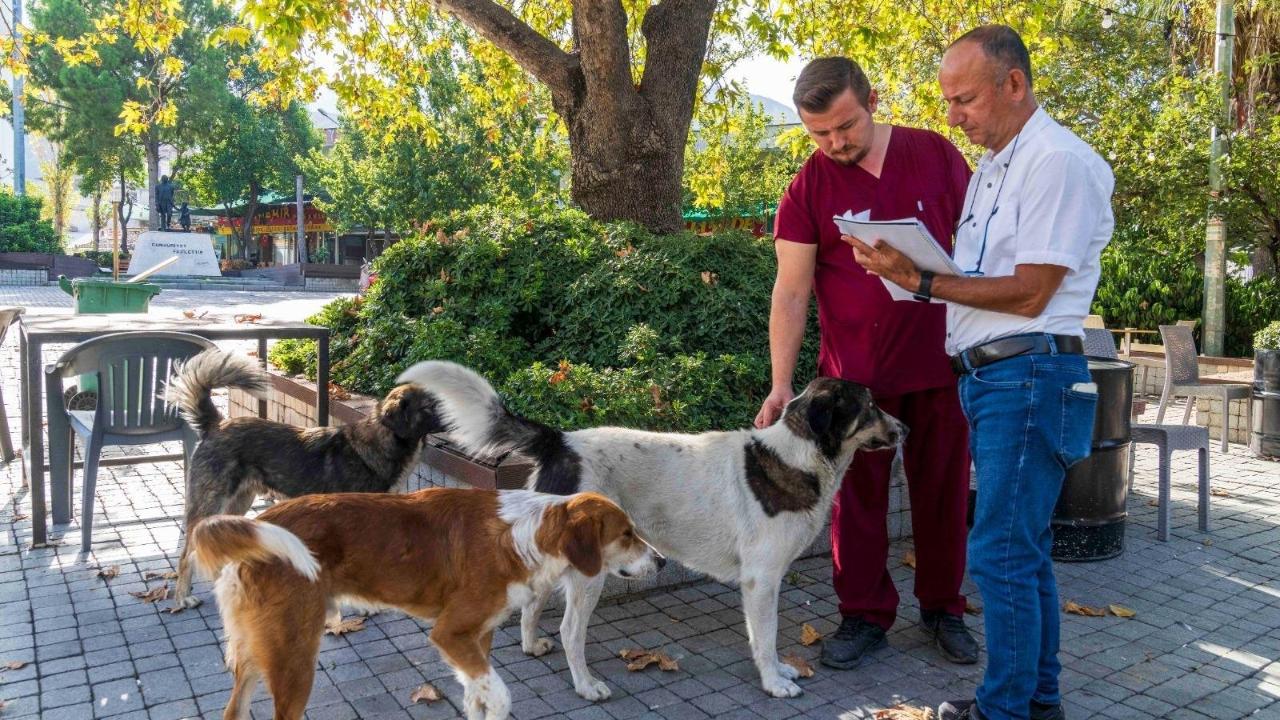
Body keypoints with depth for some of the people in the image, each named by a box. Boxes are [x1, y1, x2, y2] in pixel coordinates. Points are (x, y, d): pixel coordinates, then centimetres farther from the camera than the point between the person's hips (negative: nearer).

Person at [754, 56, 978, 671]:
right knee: (857, 496, 7)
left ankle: (942, 607, 30)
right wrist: (781, 384, -13)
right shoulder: (808, 188, -4)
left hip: (940, 361, 1)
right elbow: (791, 291, -7)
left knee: (943, 491, 12)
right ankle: (864, 615, 24)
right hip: (854, 370, -1)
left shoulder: (935, 155, -1)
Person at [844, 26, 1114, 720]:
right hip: (988, 377, 10)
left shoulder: (1059, 161, -11)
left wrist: (921, 281, -18)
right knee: (1022, 549, 16)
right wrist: (910, 266, 1)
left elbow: (1029, 293, -17)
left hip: (1029, 377, -9)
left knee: (1001, 552, -5)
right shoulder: (991, 169, 19)